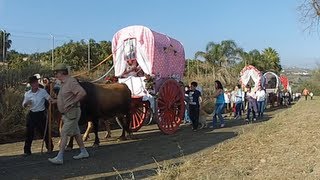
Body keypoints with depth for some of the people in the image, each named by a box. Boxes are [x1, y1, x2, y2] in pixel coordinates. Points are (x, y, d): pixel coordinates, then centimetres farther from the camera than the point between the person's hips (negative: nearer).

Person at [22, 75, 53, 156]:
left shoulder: (43, 91, -3)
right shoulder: (27, 94, 0)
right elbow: (24, 105, 8)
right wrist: (26, 104, -15)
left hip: (41, 114, -1)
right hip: (31, 114, 1)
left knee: (44, 131, 6)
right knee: (29, 133, 1)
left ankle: (49, 148, 22)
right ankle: (27, 150, 11)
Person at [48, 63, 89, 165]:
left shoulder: (71, 81, -17)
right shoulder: (64, 83, 15)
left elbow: (82, 93, -28)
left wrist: (72, 103, -25)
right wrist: (57, 101, 10)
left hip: (72, 112, -10)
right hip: (67, 113, 10)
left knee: (64, 133, -9)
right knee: (75, 133, 14)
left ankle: (59, 157, -6)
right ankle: (84, 152, 24)